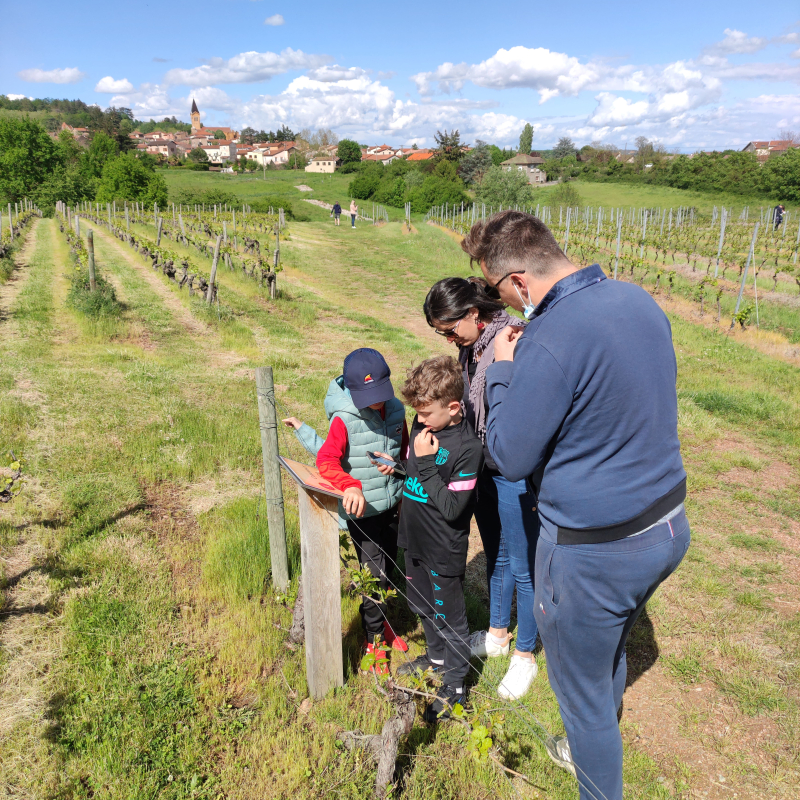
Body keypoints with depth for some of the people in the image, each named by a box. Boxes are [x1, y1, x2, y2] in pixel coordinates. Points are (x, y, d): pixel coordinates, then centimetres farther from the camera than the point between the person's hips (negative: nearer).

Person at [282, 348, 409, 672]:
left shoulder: (396, 412, -2)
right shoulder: (344, 419, -18)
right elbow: (326, 460, -29)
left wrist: (397, 464, -8)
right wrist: (350, 486, -45)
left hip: (391, 505, 5)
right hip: (362, 511, -5)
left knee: (389, 570, 19)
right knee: (373, 574, 1)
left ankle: (380, 620, 44)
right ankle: (375, 639, 22)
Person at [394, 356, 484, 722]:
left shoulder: (468, 447, -26)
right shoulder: (422, 425, -2)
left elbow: (451, 508, -26)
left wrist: (427, 464, -26)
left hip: (444, 551, -8)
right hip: (415, 540, 8)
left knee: (449, 618, 10)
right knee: (424, 606, 27)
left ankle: (454, 686, 30)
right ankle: (436, 658, 51)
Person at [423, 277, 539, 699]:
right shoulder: (471, 344, 3)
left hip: (517, 474, -8)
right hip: (483, 467, 8)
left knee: (523, 566, 8)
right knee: (495, 556, 23)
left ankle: (524, 656, 28)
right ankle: (497, 634, 44)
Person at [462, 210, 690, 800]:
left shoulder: (551, 341, -29)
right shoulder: (638, 299, -2)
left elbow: (510, 458, -18)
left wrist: (503, 369, -7)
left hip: (596, 551, -9)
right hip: (669, 527, 9)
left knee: (581, 686, 16)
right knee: (611, 649, 32)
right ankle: (596, 747, 58)